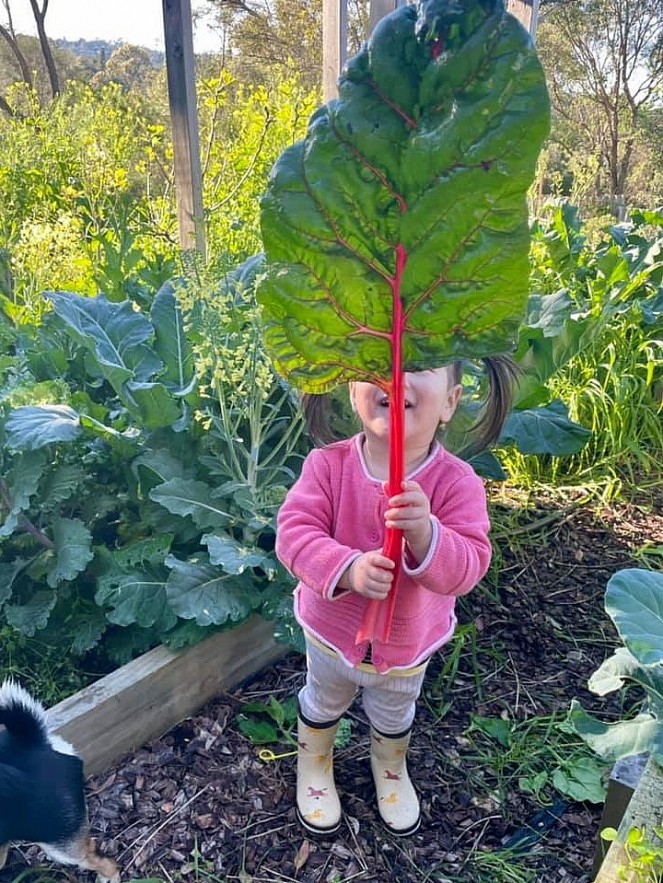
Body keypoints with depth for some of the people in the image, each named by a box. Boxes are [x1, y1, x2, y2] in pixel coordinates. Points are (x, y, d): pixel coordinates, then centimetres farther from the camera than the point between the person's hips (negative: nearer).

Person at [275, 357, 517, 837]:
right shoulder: (328, 464, -25)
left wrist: (425, 533, -51)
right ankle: (314, 766, 63)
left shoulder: (457, 481, -27)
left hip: (409, 643, 1)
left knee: (394, 718, 32)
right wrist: (348, 568, -46)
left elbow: (468, 567, -31)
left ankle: (391, 770, 66)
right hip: (333, 630, 0)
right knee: (322, 706, 30)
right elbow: (294, 532, -29)